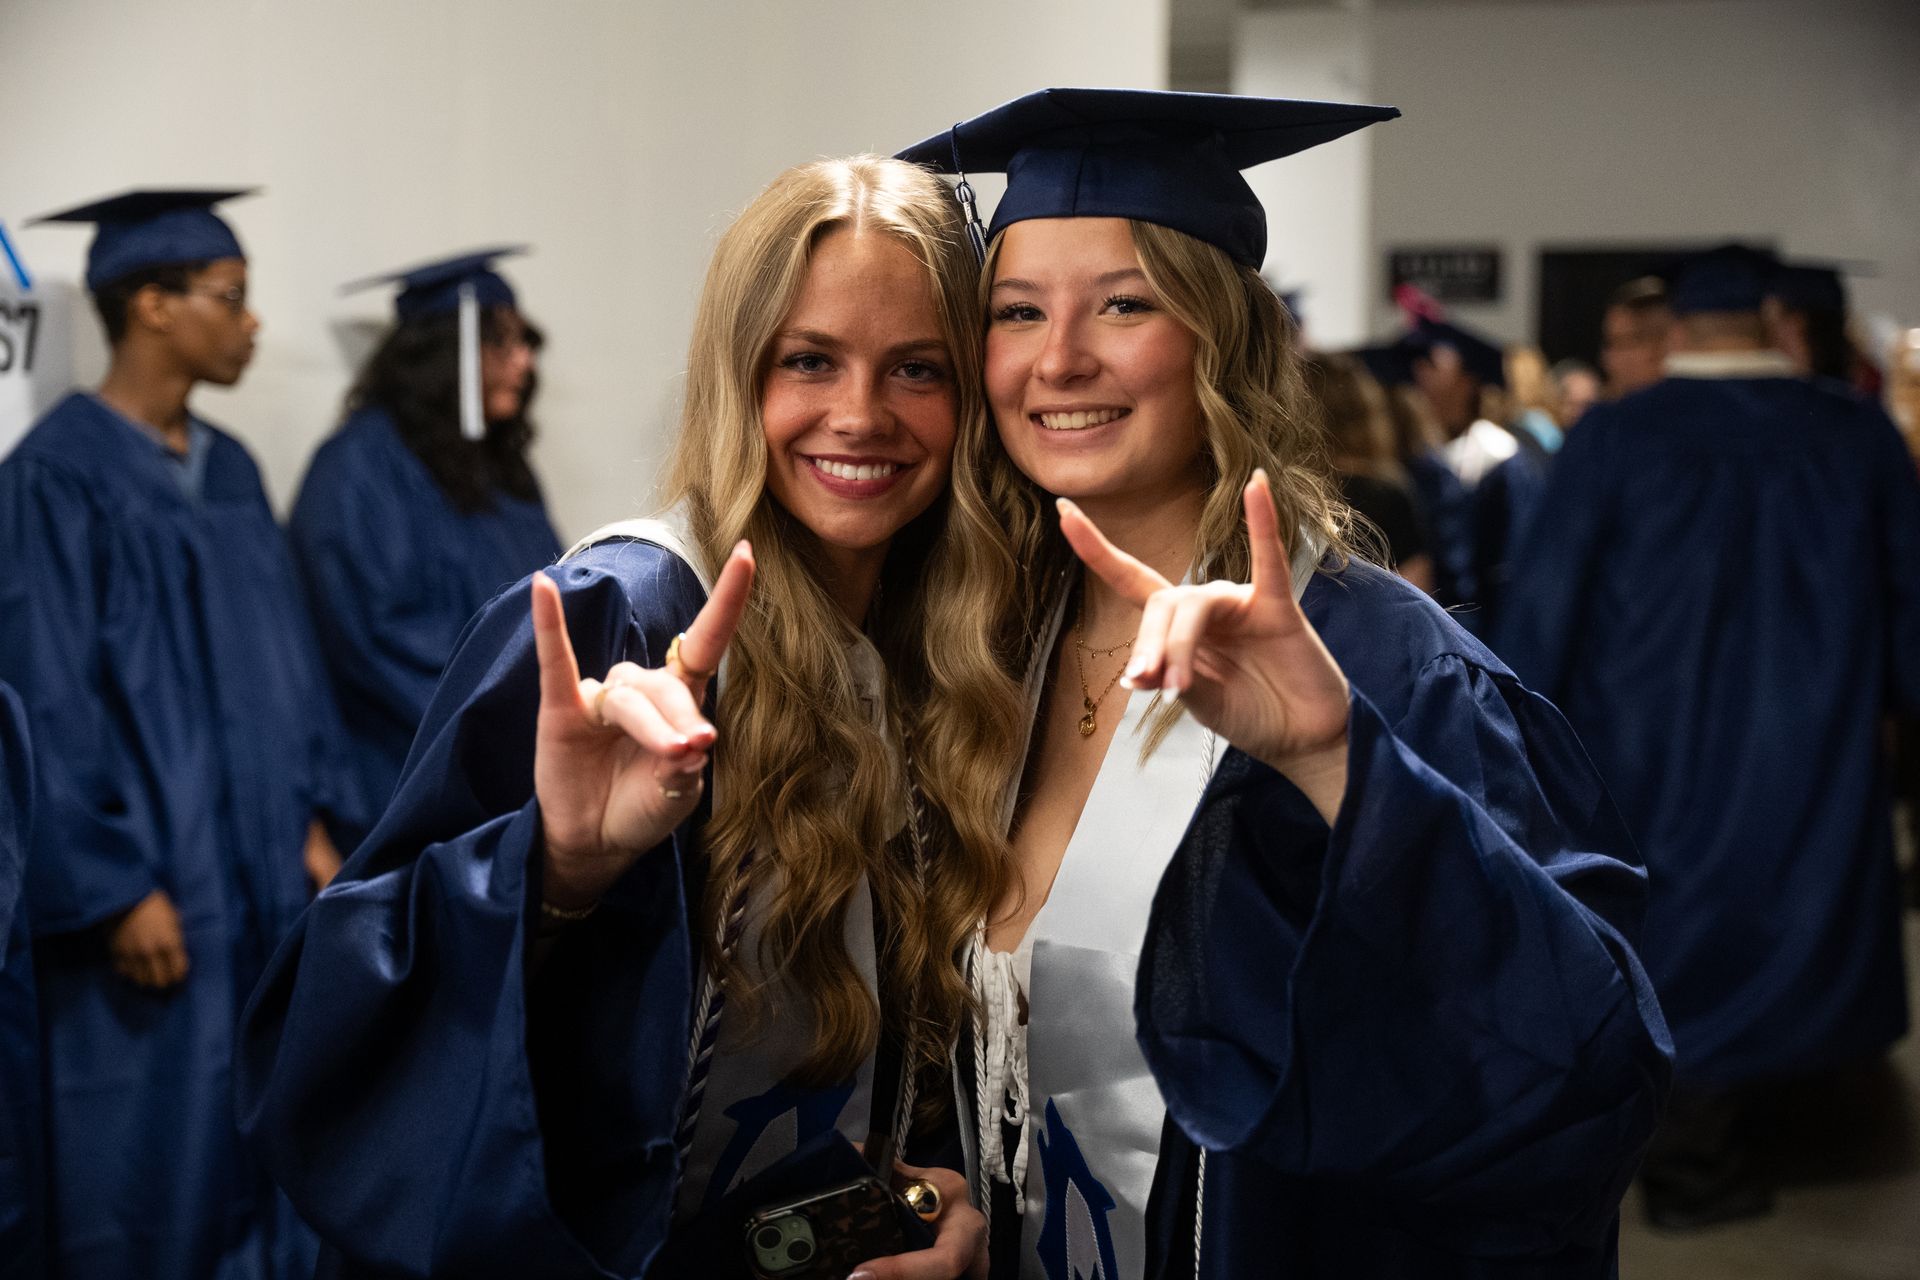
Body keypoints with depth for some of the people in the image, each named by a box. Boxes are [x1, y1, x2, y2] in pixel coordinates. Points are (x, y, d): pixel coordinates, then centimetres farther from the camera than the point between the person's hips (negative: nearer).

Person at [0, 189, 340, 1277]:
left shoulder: (229, 470, 11)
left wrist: (311, 819, 7)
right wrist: (115, 889, -17)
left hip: (263, 877, 7)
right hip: (154, 889, -7)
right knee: (147, 1160, 2)